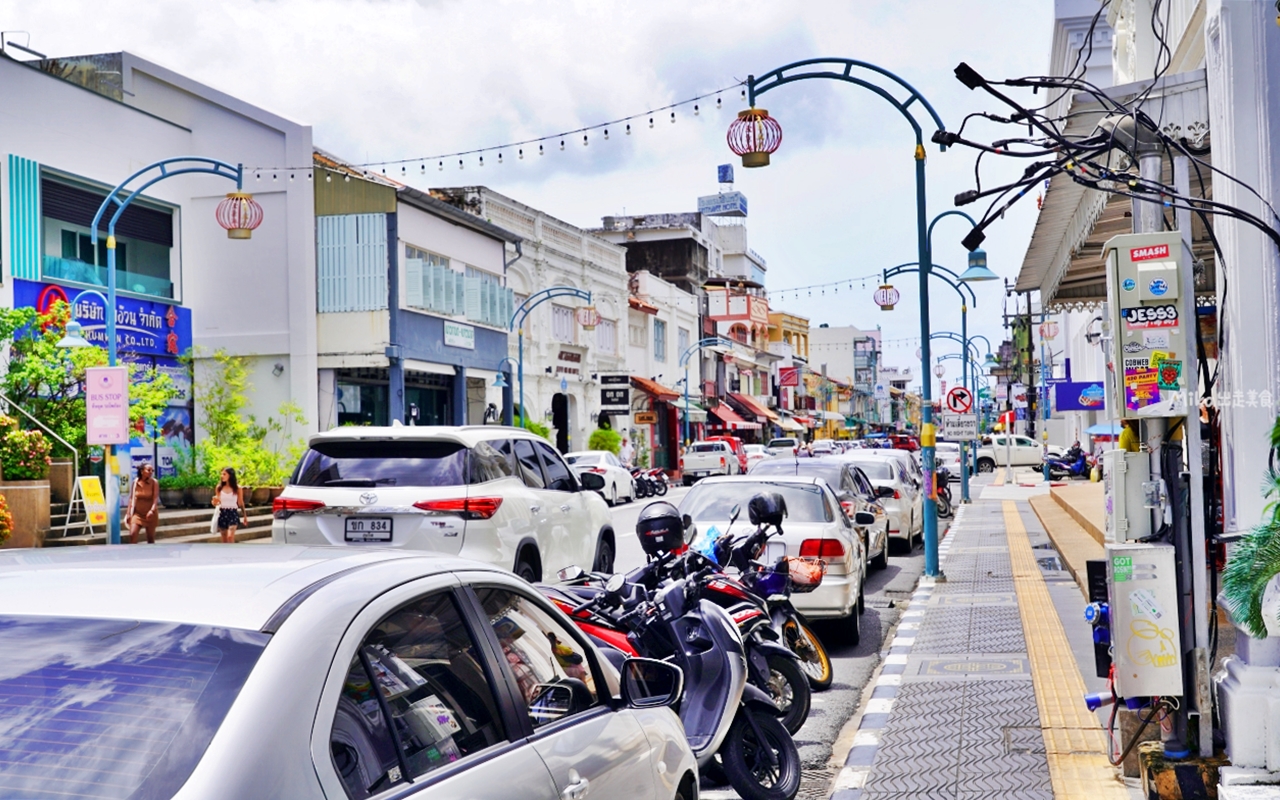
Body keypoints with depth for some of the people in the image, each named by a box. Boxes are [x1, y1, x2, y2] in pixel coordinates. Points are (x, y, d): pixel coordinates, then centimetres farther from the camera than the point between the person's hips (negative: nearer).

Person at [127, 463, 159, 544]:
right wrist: (129, 512, 4)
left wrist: (152, 510, -32)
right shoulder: (136, 482, -4)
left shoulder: (154, 482, -11)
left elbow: (156, 498, -16)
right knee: (132, 534, -11)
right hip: (137, 513, 2)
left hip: (150, 514, -2)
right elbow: (132, 498, 3)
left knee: (150, 538, 6)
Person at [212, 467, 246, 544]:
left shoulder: (237, 488, -4)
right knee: (224, 540, 8)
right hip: (222, 513, 3)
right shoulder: (219, 487, 1)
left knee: (230, 536, -20)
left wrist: (245, 516, 12)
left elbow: (241, 503, 6)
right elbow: (216, 503, 8)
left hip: (233, 513, -3)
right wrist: (215, 501, -16)